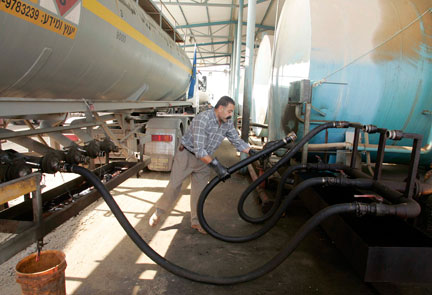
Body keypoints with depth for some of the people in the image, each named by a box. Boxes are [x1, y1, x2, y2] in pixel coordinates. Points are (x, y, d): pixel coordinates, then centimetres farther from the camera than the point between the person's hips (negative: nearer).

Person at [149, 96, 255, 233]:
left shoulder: (227, 123, -7)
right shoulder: (202, 119, -31)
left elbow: (237, 141, 2)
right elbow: (199, 150, -35)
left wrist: (253, 152, -12)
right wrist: (216, 165, -40)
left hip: (204, 159, 6)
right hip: (187, 155, -6)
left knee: (200, 191, 8)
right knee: (174, 186, 2)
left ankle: (196, 221, 23)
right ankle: (159, 212, 25)